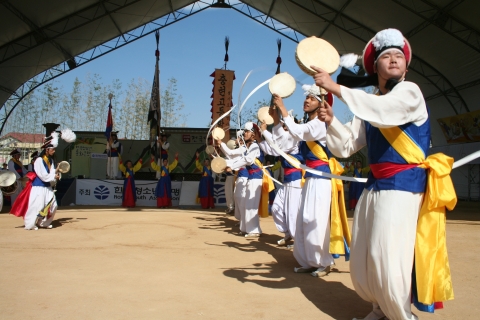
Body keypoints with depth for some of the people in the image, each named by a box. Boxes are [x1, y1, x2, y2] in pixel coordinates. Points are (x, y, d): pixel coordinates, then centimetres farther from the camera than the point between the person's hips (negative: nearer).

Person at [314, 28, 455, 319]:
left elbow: (384, 111, -29)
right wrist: (331, 121, -8)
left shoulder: (410, 91, -6)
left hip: (402, 186, -7)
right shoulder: (370, 105, 13)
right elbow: (347, 146, 9)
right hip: (374, 185, 7)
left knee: (387, 259, -11)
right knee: (362, 260, 10)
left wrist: (336, 88, -29)